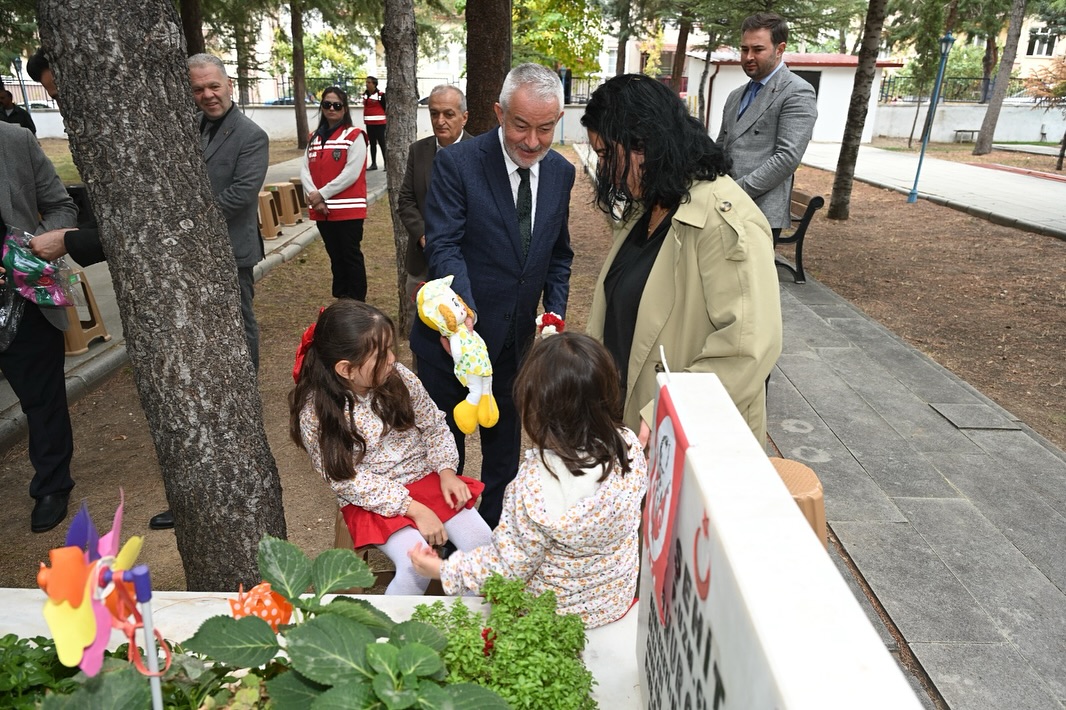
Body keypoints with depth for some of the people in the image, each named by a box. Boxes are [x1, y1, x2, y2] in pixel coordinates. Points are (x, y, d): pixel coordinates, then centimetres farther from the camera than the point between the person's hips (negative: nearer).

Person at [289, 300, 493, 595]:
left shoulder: (398, 376, -7)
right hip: (373, 501, -4)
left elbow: (434, 425, 6)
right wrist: (413, 509, -21)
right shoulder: (315, 412, -18)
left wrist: (447, 469, -9)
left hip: (426, 478, 4)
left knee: (481, 540, -12)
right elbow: (348, 480, -16)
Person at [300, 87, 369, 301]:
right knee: (335, 256, 14)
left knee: (351, 256, 0)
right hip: (322, 210, 6)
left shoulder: (354, 136, -6)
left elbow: (351, 174, -15)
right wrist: (314, 197, -13)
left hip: (349, 210, -6)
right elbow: (305, 171, 5)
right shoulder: (314, 138, 13)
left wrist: (322, 194, -14)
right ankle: (340, 300, 26)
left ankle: (357, 303, 9)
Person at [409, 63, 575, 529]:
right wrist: (463, 308, -39)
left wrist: (555, 312, -4)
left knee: (505, 442, 21)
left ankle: (496, 528, 44)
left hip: (516, 338, 5)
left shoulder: (561, 172, 1)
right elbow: (444, 245, -23)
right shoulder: (456, 163, -15)